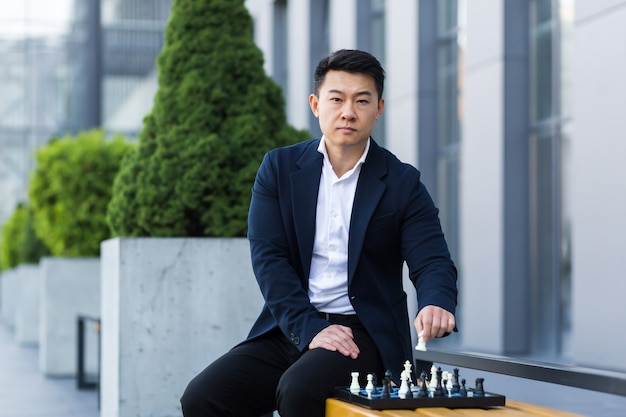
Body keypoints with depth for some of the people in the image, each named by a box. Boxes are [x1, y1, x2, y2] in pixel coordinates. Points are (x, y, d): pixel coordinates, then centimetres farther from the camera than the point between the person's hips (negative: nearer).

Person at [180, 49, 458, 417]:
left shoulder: (402, 183, 2)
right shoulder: (279, 167, 6)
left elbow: (433, 263, -5)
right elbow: (268, 257, -3)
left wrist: (436, 304, -31)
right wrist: (310, 328, -17)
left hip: (364, 333, -3)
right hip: (290, 329, 3)